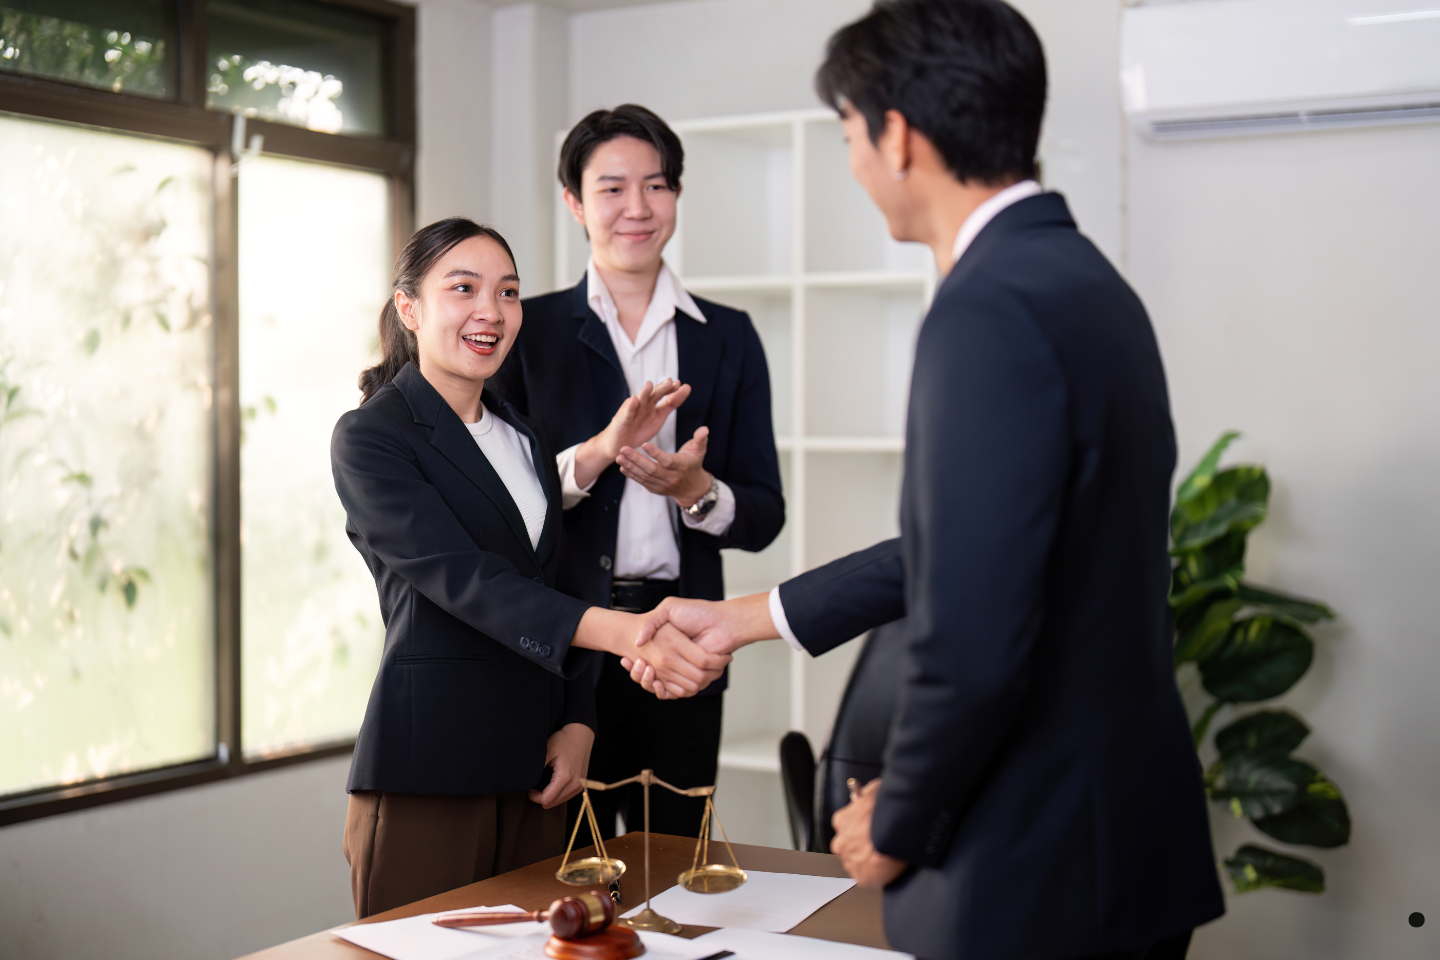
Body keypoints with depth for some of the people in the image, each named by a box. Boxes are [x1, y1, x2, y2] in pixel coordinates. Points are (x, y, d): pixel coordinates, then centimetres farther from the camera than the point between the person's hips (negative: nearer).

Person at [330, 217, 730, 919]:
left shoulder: (525, 437, 17)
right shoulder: (370, 437, -6)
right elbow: (463, 579, -20)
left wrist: (578, 723, 3)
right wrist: (620, 631, -34)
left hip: (530, 769, 6)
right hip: (425, 769, -6)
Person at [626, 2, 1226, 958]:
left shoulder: (990, 314, -23)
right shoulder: (1090, 281, 8)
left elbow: (970, 645, -27)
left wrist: (897, 826, -9)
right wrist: (746, 617, 19)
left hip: (1037, 877, -9)